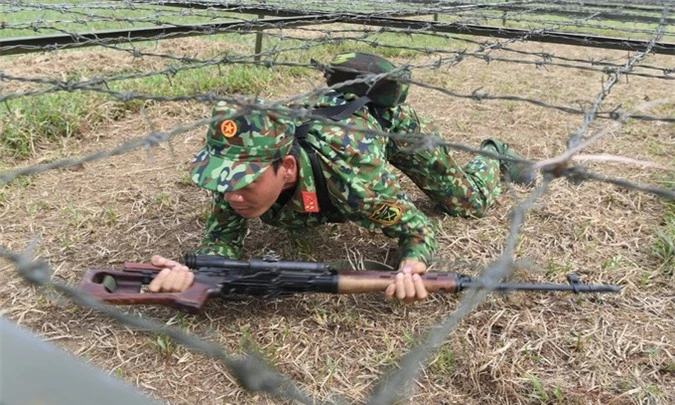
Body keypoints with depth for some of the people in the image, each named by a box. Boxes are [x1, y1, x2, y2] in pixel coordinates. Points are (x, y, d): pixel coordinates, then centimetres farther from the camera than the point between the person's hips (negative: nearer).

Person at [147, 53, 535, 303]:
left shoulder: (348, 172, -47)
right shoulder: (241, 165, -37)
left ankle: (494, 154, 42)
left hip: (387, 117, -4)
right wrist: (190, 270, -51)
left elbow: (419, 228, -33)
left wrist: (409, 270, -55)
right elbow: (223, 236, -28)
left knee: (470, 200, 11)